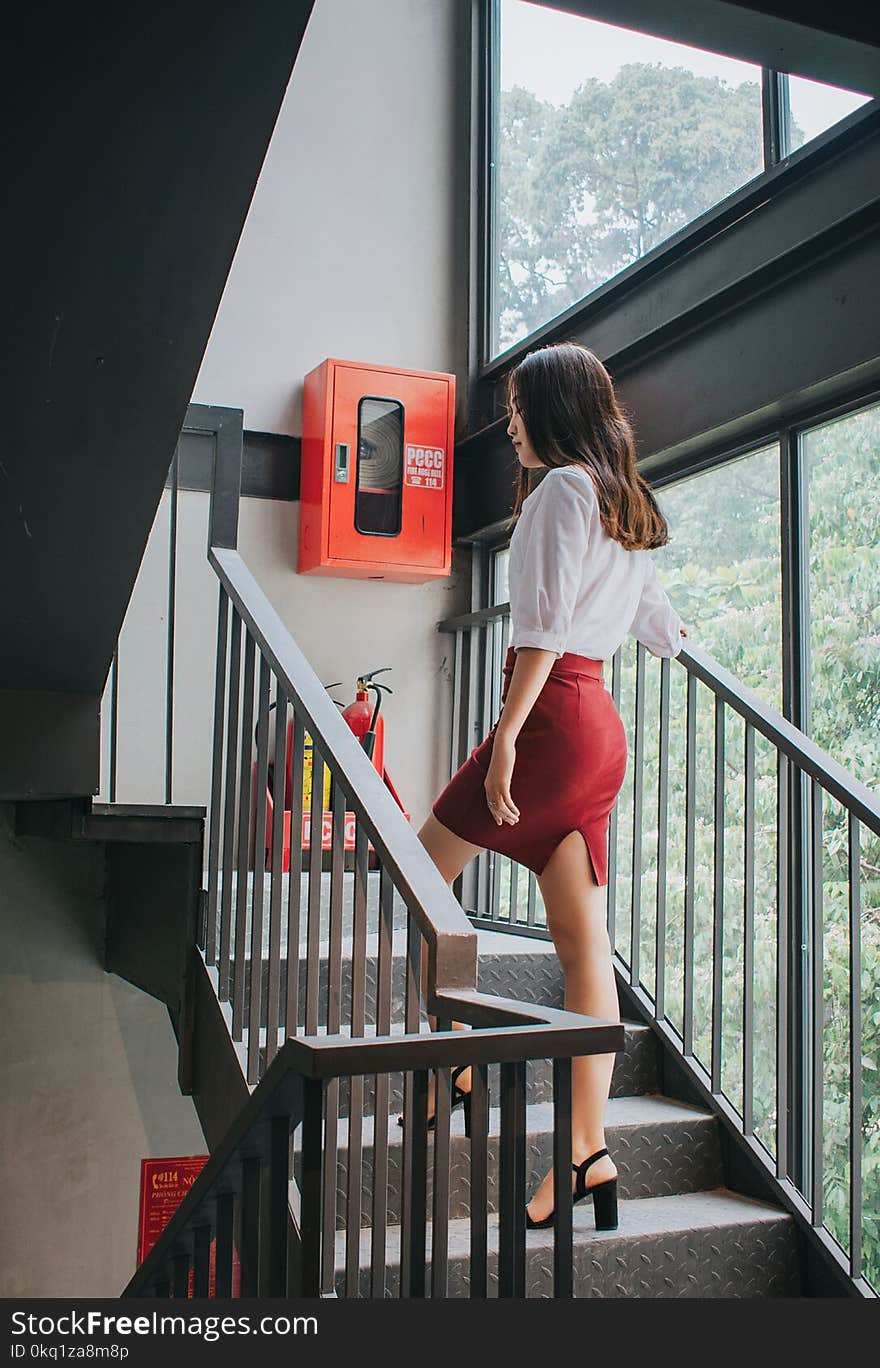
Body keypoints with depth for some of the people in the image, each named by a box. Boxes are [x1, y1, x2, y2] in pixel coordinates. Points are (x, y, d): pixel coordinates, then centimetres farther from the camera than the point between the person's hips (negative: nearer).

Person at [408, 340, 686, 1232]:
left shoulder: (561, 487, -6)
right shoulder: (624, 505, 21)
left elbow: (544, 622, -15)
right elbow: (660, 629, 28)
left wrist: (507, 736, -18)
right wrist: (660, 629, 51)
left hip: (553, 714, -9)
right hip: (601, 729, 9)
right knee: (582, 941, 5)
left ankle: (451, 1062, 12)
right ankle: (588, 1152, 7)